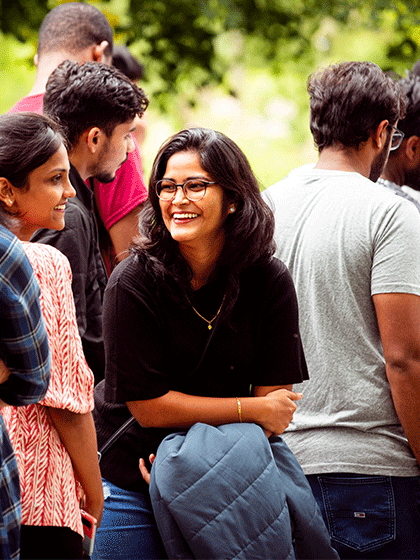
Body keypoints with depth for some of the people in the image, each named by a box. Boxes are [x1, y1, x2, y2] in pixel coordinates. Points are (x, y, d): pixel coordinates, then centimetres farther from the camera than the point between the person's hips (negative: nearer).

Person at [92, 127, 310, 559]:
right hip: (130, 485, -2)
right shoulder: (132, 284, -16)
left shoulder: (269, 282, -8)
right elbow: (147, 406, -17)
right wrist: (253, 410, -15)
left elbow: (275, 396, -5)